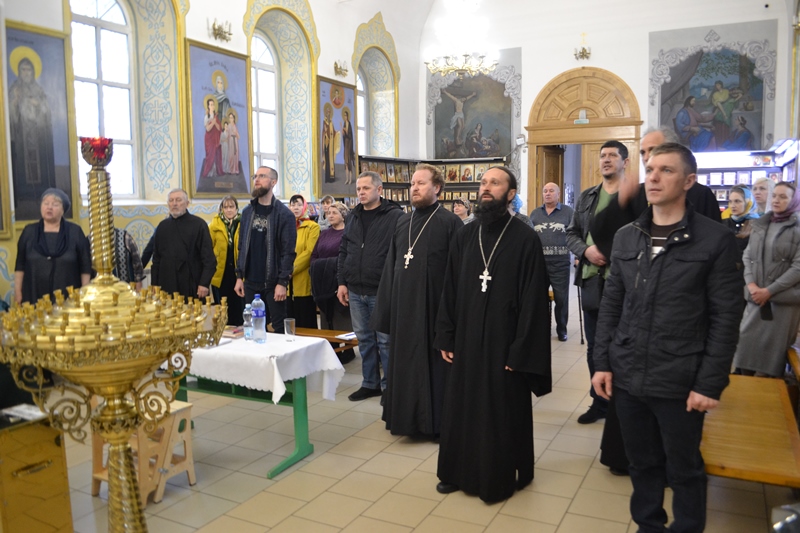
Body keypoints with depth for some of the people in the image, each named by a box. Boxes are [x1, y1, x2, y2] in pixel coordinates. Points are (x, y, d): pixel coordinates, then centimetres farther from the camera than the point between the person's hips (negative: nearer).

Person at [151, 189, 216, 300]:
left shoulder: (198, 224, -1)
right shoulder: (162, 226, 12)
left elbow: (209, 258, -6)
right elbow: (156, 258, 17)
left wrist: (204, 283, -13)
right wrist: (155, 285, 11)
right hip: (168, 289, 4)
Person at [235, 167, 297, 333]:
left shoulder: (284, 214, -6)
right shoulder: (247, 212, 11)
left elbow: (288, 251, -9)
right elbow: (242, 247, 13)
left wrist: (282, 282, -14)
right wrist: (239, 276, 7)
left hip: (273, 283, -5)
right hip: (250, 283, 5)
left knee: (279, 327, 2)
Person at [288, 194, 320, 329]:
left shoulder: (313, 226, 0)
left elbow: (310, 252, -11)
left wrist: (292, 269, -16)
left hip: (303, 282, -4)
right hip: (287, 284, 4)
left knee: (305, 325, 1)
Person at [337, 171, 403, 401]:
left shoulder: (395, 216, -7)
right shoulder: (353, 217, 13)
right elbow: (343, 252, 17)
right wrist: (342, 282, 10)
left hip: (381, 291, -6)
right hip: (355, 291, 6)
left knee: (385, 340, 3)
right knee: (364, 339, 15)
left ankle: (389, 385, 18)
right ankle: (370, 383, 27)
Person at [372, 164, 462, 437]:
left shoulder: (450, 223, -6)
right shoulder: (402, 222, 12)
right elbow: (391, 266, 12)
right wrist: (386, 307, 9)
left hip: (433, 306, -6)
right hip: (403, 305, 6)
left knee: (433, 362, 5)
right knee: (404, 361, 13)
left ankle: (435, 422, 18)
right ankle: (406, 416, 29)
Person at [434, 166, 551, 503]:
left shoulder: (524, 238, -9)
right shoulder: (464, 236, 5)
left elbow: (533, 299, -11)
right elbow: (450, 290, 7)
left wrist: (520, 348, -14)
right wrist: (445, 336, 4)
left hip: (504, 342, -4)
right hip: (466, 340, 5)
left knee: (503, 413, 9)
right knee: (462, 408, 14)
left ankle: (501, 476, 29)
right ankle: (461, 471, 33)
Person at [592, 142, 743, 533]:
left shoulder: (716, 239, -6)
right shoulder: (625, 237, 6)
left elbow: (726, 319, -8)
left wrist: (710, 384, -11)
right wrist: (602, 362, 3)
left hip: (681, 383, -4)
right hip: (627, 377, 4)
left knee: (684, 471, 13)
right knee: (642, 463, 18)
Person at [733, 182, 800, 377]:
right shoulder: (759, 225, 10)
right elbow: (748, 257, 8)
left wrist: (769, 291, -12)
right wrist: (751, 284, -8)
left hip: (784, 299, -4)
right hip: (756, 296, 4)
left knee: (774, 348, 2)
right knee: (747, 341, 5)